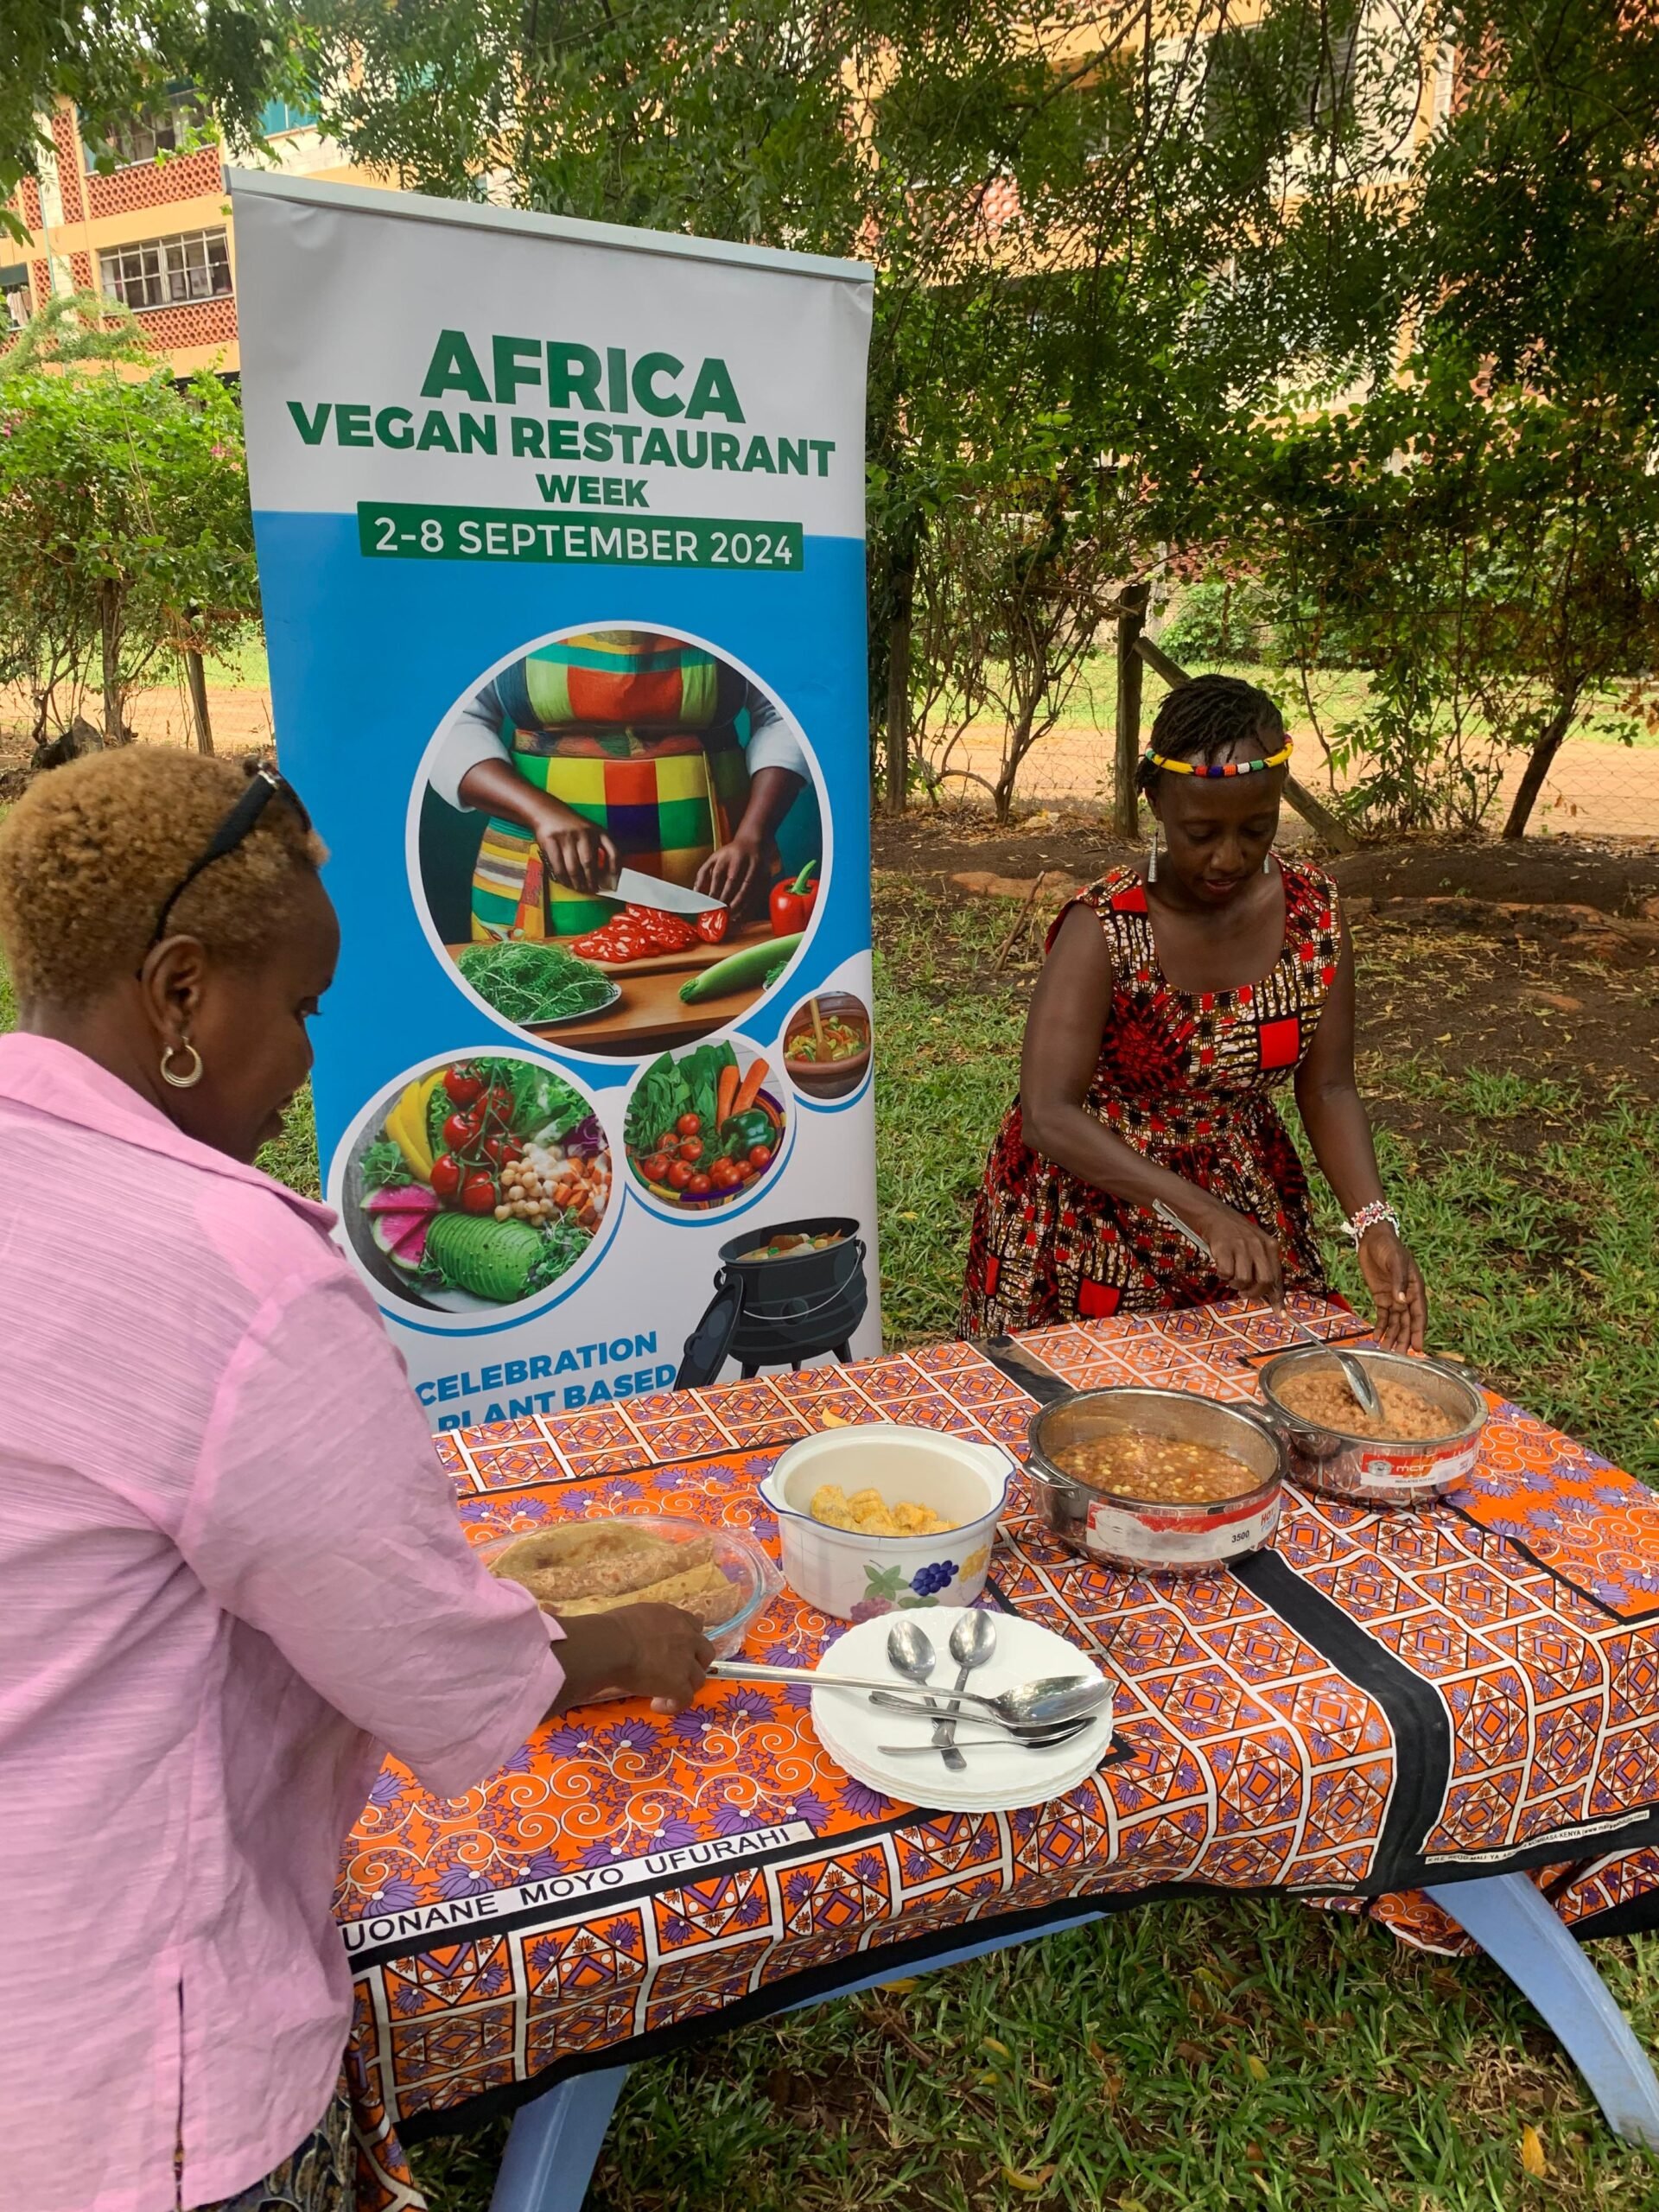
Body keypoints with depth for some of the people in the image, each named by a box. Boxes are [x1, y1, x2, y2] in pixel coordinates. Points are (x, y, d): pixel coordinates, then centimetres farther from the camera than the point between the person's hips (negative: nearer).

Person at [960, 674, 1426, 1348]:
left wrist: (1373, 1223, -20)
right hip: (1091, 1210, -4)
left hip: (1248, 1203, 4)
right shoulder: (1104, 928, -23)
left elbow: (1327, 1090, -5)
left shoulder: (1313, 911, -9)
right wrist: (1199, 1211, -39)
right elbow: (1047, 1116, -30)